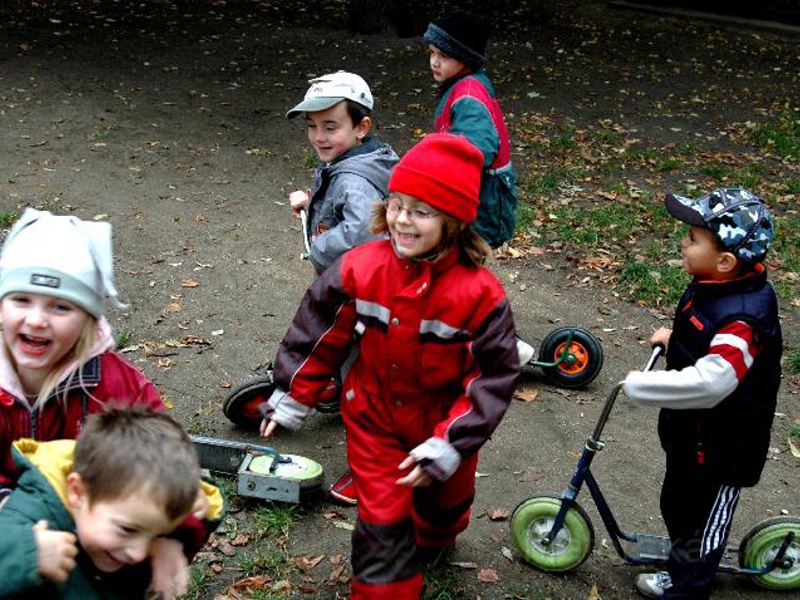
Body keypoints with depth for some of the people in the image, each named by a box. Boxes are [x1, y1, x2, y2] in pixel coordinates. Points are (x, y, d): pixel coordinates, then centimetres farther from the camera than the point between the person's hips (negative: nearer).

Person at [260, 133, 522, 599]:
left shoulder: (480, 293, -27)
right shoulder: (361, 269, -20)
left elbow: (495, 376, -21)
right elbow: (319, 336, -7)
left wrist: (450, 444, -24)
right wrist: (291, 398, -1)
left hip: (443, 424, 1)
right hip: (374, 419, 0)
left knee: (444, 500, 28)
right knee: (382, 522, 3)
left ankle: (434, 542, 64)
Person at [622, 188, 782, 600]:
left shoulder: (743, 319, -35)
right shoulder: (714, 286, -5)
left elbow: (708, 382, -44)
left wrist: (639, 385, -35)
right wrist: (675, 338, 6)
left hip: (720, 447, -9)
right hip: (689, 432, 10)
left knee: (701, 523, 14)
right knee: (677, 505, 28)